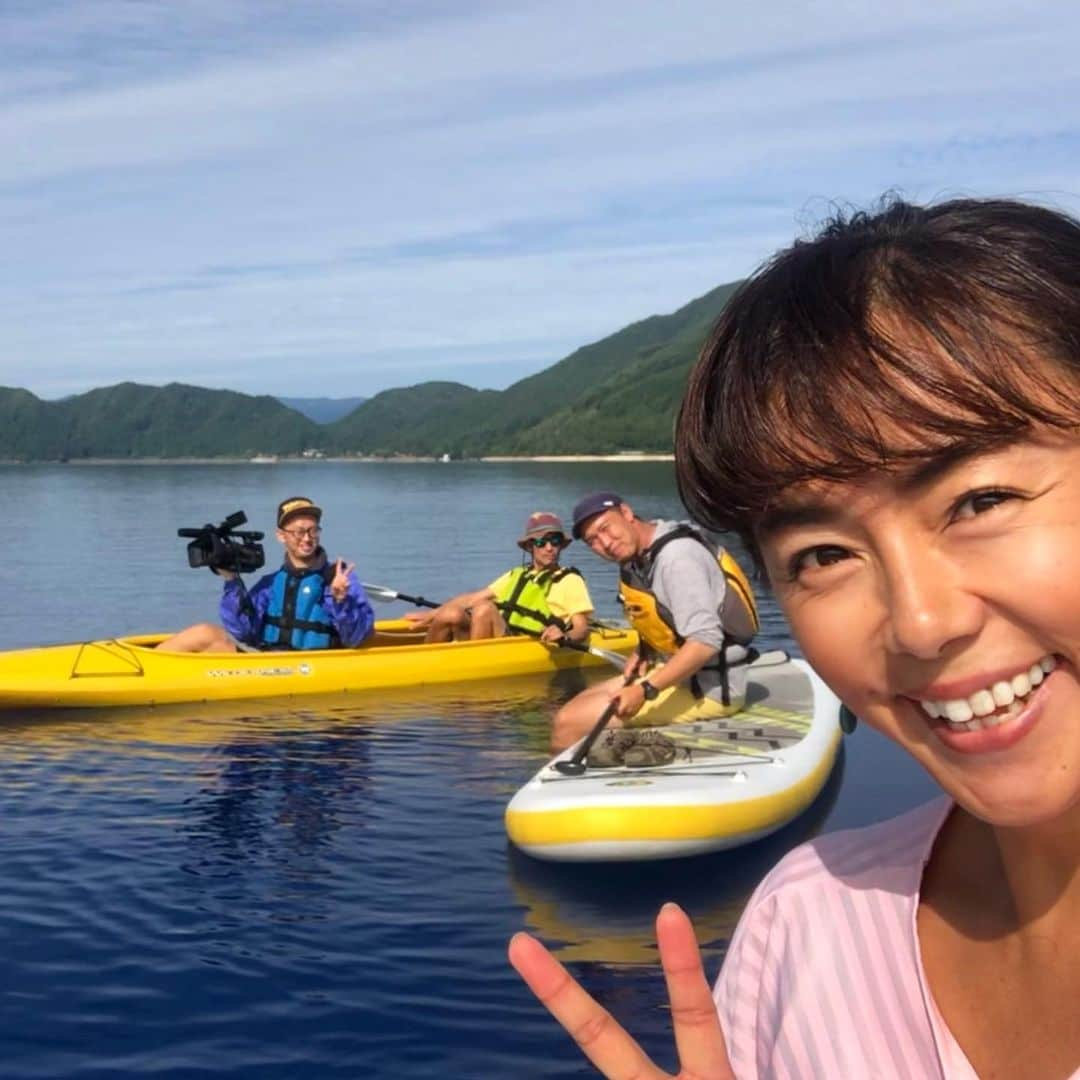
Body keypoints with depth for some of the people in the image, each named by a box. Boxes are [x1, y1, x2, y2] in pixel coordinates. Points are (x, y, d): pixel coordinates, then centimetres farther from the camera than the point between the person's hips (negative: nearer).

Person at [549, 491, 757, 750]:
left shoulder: (676, 556, -21)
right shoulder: (638, 559, 8)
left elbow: (705, 641, -27)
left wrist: (646, 690, -29)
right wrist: (642, 655, 4)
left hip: (707, 688, -10)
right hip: (678, 673, 10)